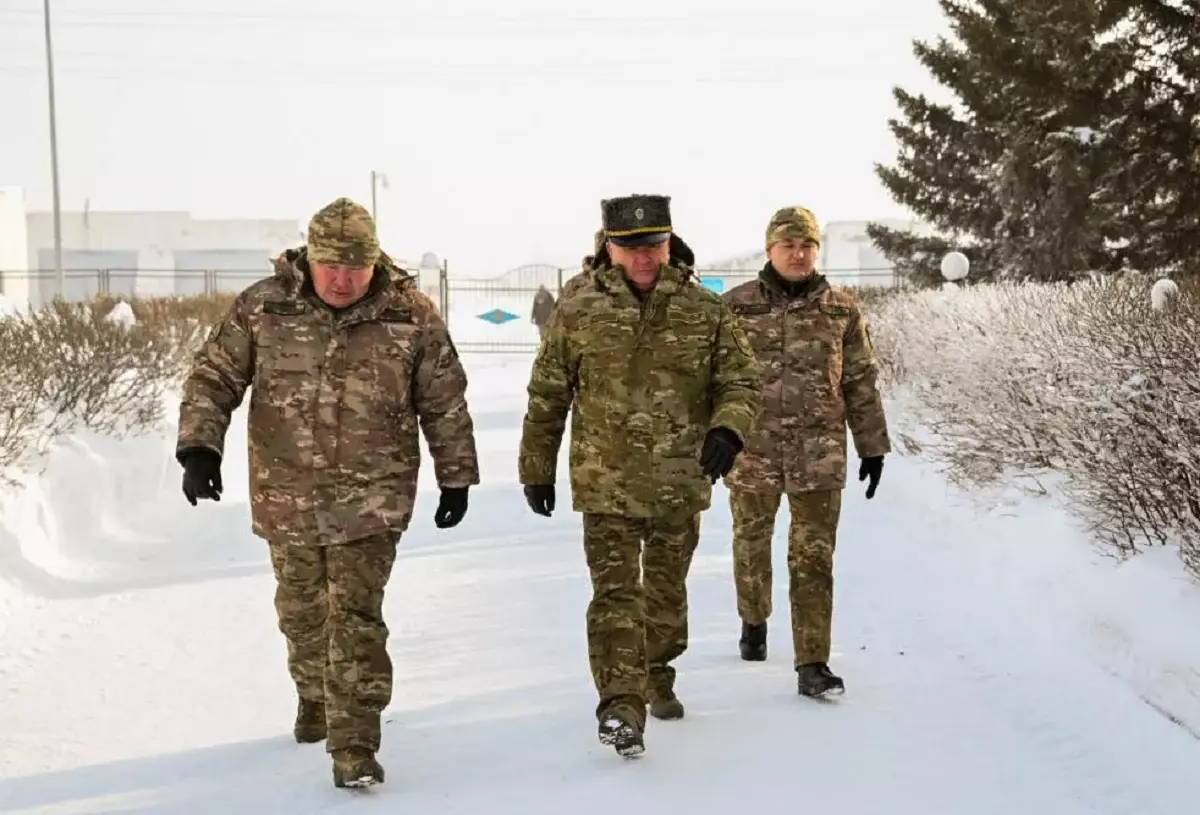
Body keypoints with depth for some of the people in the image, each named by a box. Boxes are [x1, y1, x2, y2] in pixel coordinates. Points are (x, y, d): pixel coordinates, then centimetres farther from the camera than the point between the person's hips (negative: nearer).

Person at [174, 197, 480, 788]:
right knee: (301, 610, 19)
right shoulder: (262, 307, -6)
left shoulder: (410, 315, -7)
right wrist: (199, 447, -11)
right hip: (286, 495, 3)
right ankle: (315, 695, 46)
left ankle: (354, 745, -2)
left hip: (371, 498, -2)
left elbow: (445, 404, 2)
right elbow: (213, 378, 1)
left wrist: (456, 478, 6)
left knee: (356, 618, -9)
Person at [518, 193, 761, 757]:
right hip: (606, 483, -2)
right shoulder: (577, 312, -3)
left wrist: (728, 430, -19)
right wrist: (537, 469, 7)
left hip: (680, 484, 2)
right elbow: (547, 398, 4)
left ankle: (657, 679, 40)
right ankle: (621, 705, -8)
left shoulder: (705, 312, -1)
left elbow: (741, 381, 2)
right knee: (616, 593, -9)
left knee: (667, 590, 18)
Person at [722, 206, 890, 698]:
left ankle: (812, 663, 0)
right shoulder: (736, 306, 1)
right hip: (753, 449, 0)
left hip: (819, 453, 0)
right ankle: (754, 620, 43)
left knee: (814, 558, -4)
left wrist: (873, 446, 8)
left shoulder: (842, 310, 4)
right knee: (751, 544, 16)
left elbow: (861, 382, 9)